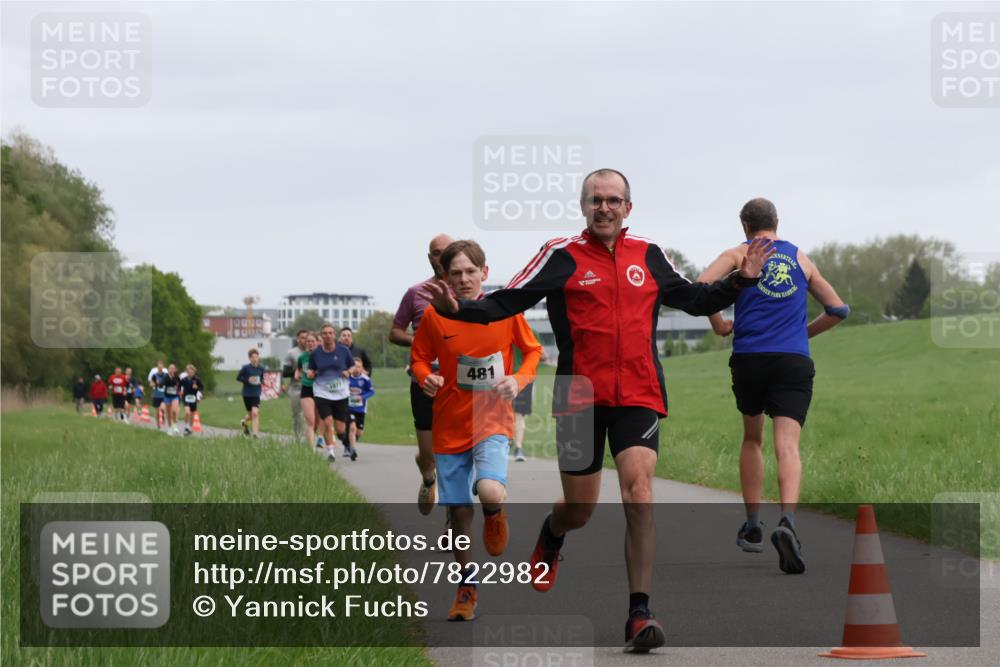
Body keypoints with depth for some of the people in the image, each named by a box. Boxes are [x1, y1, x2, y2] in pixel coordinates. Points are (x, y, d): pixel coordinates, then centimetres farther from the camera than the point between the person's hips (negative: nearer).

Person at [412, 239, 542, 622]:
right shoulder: (434, 316, -3)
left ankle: (494, 515, 13)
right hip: (450, 423, 2)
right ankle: (466, 586, 26)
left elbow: (533, 351, 8)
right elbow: (419, 358, 8)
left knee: (489, 492, -26)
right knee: (458, 509, 7)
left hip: (493, 420, -2)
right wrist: (426, 378, -14)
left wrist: (519, 380, -10)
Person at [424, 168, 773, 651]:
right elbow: (507, 303, -3)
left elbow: (695, 300, 23)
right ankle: (550, 538, 47)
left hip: (638, 398, 1)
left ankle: (639, 614, -15)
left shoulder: (648, 256, 10)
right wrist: (456, 308, -19)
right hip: (580, 399, -1)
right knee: (579, 511, 7)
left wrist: (741, 280, 9)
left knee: (639, 495, -17)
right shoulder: (562, 255, 0)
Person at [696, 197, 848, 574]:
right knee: (787, 445, -11)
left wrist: (718, 325, 4)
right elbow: (838, 309, 22)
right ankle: (787, 522, -36)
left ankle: (753, 527, 24)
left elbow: (702, 286, -9)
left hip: (749, 358, 0)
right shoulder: (801, 259, 18)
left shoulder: (739, 254, 10)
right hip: (795, 361, 0)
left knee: (752, 439, 21)